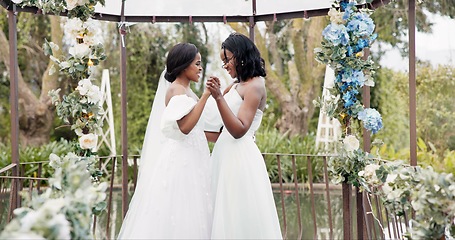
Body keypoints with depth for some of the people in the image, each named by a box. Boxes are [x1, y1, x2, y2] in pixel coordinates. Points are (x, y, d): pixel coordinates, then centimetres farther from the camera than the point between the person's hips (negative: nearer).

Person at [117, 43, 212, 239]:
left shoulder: (184, 91, 17)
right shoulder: (177, 90, -11)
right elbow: (185, 127, -24)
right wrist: (205, 96, -22)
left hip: (188, 159, 9)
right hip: (180, 159, -9)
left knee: (185, 214, 8)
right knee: (177, 213, -8)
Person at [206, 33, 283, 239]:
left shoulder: (254, 86, -10)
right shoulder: (236, 86, 15)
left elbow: (239, 130, -19)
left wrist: (219, 97, -24)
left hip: (240, 156, -9)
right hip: (226, 153, 9)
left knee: (241, 215, -4)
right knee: (227, 217, 10)